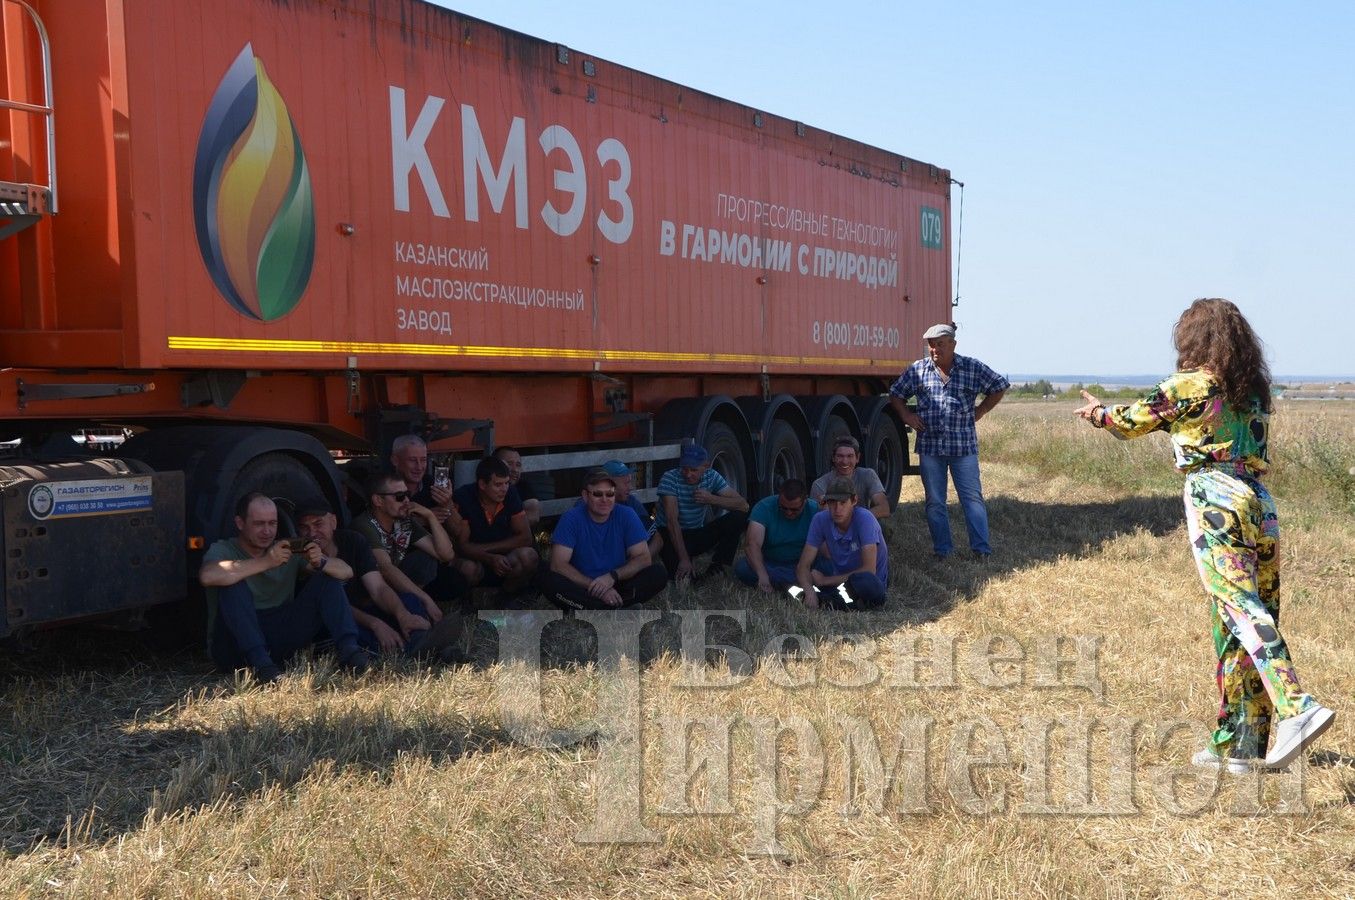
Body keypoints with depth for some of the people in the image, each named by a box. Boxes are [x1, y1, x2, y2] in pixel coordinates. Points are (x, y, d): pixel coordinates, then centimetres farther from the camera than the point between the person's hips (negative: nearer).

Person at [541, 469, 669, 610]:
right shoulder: (571, 518, -7)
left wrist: (613, 576, -23)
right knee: (547, 579, -29)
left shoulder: (627, 515, -2)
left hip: (619, 585, 2)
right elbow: (558, 565, -15)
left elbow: (644, 558, -6)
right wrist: (596, 588, -25)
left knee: (659, 573, -21)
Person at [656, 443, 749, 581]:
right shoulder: (670, 478, -20)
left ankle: (716, 567, -8)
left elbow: (743, 505, -11)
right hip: (672, 535, -5)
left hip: (698, 534, 5)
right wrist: (684, 559, -34)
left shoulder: (712, 477, -7)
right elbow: (672, 521, -27)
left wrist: (711, 499, -27)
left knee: (739, 516, -15)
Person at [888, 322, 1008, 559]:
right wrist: (905, 414, 1)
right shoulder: (917, 370, 6)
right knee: (934, 501, 5)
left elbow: (1000, 386, 12)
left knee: (972, 497, -3)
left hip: (964, 445, -2)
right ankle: (942, 551, 13)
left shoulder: (972, 368, 2)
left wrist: (980, 411, 6)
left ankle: (982, 549, -1)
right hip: (930, 446, 2)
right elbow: (896, 393, 16)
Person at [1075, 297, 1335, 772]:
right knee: (1256, 616, 8)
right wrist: (1173, 421, 41)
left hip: (1216, 505, -7)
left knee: (1242, 612, -18)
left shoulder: (1190, 384, -2)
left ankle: (1296, 709, -37)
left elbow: (1134, 419, 10)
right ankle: (1237, 746, 14)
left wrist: (1096, 412, 29)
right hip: (1260, 506, 7)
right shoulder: (1255, 389, 16)